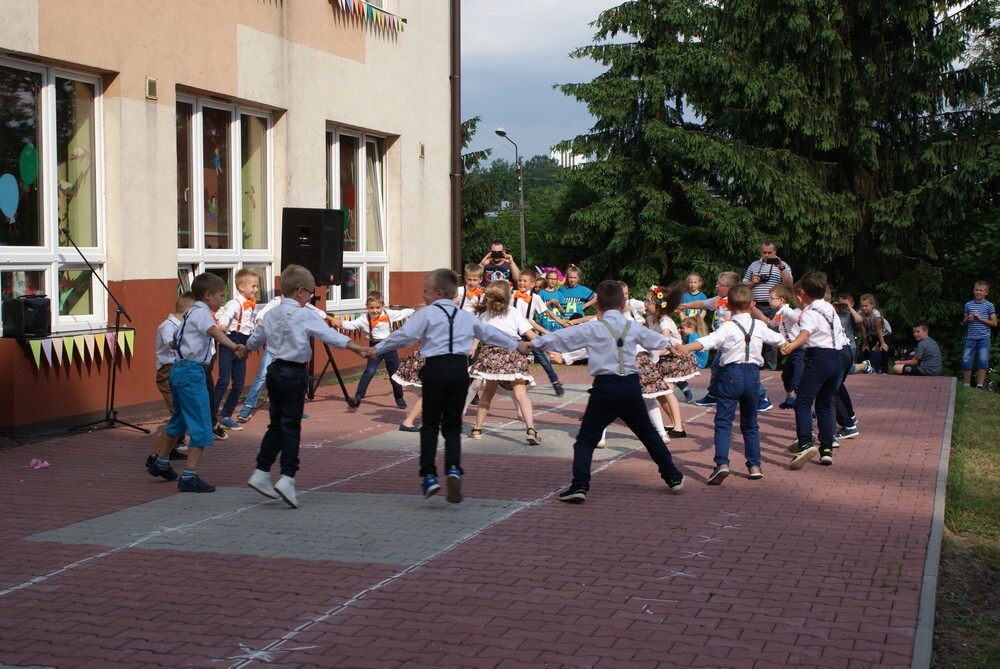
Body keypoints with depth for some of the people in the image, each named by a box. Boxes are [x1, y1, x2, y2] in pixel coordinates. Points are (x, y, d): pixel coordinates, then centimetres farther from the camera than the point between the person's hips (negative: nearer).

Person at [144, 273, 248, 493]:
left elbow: (174, 340, 35)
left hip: (179, 369, 10)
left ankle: (159, 462, 42)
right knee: (201, 427, -9)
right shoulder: (202, 312, -11)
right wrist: (235, 347, -48)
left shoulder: (191, 313, 20)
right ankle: (189, 477, -12)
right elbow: (215, 332, -32)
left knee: (179, 420, 27)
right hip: (192, 371, -10)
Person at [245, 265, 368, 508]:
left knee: (276, 423, 15)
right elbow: (327, 333, -19)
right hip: (294, 372, -7)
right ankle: (287, 477, -8)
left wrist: (247, 347, 46)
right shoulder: (302, 315, -11)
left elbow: (254, 340, 24)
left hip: (274, 370, 8)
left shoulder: (271, 314, 11)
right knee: (291, 426, -4)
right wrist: (354, 346, -22)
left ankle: (261, 472, 18)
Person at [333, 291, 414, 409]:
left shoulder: (389, 314, -7)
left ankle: (399, 399, 26)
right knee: (369, 371, -17)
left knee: (394, 374, 10)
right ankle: (358, 397, -15)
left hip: (390, 346, 2)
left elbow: (404, 313, 5)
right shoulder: (365, 319, -12)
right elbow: (352, 324, -19)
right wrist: (341, 323, -36)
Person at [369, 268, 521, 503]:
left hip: (435, 369, -3)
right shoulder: (466, 317, 19)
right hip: (459, 369, 4)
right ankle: (453, 469, -9)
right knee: (453, 425, 11)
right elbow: (490, 333, 29)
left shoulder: (426, 313, 4)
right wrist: (515, 345, 43)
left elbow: (404, 335, -5)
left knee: (430, 424, 8)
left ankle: (429, 475, 2)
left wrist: (378, 348, 4)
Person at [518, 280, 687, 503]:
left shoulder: (592, 329, -2)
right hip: (631, 387, 4)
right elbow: (658, 341, 28)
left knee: (586, 439, 0)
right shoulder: (634, 327, 10)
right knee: (648, 434, 21)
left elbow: (561, 338, -4)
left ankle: (579, 486, -14)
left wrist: (532, 343, 5)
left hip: (605, 387, -4)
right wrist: (670, 342, 51)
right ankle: (673, 477, 30)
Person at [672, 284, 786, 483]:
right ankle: (754, 465, 21)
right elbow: (778, 340, 24)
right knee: (750, 423, 18)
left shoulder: (728, 327, -7)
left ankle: (722, 463, -21)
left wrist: (687, 348, -38)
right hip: (753, 373, 4)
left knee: (723, 421, -5)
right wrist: (785, 342, 48)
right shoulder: (759, 326, 7)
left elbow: (709, 340, -25)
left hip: (731, 374, -4)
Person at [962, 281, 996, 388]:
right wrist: (968, 319, -6)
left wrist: (980, 318, -12)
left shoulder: (989, 306, 0)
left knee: (982, 362, -2)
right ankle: (966, 386, 13)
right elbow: (964, 322, 17)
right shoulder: (968, 305, 9)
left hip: (984, 338, -3)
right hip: (971, 338, 3)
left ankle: (980, 386, 6)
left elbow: (994, 323, -2)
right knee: (966, 362, 2)